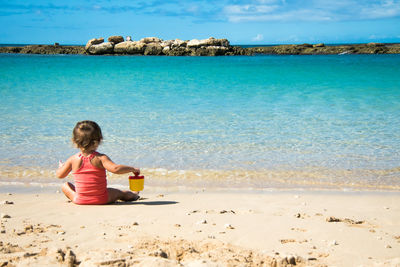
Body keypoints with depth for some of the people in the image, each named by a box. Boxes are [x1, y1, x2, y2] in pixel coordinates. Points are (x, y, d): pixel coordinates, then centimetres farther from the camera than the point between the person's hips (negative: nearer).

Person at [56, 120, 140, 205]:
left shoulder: (73, 159, -7)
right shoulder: (100, 158, -17)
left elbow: (60, 175, 8)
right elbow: (115, 168, -31)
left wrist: (61, 167, 31)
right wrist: (132, 169, -17)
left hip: (79, 200, 1)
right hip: (101, 200, -1)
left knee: (65, 185, 27)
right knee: (118, 192, 29)